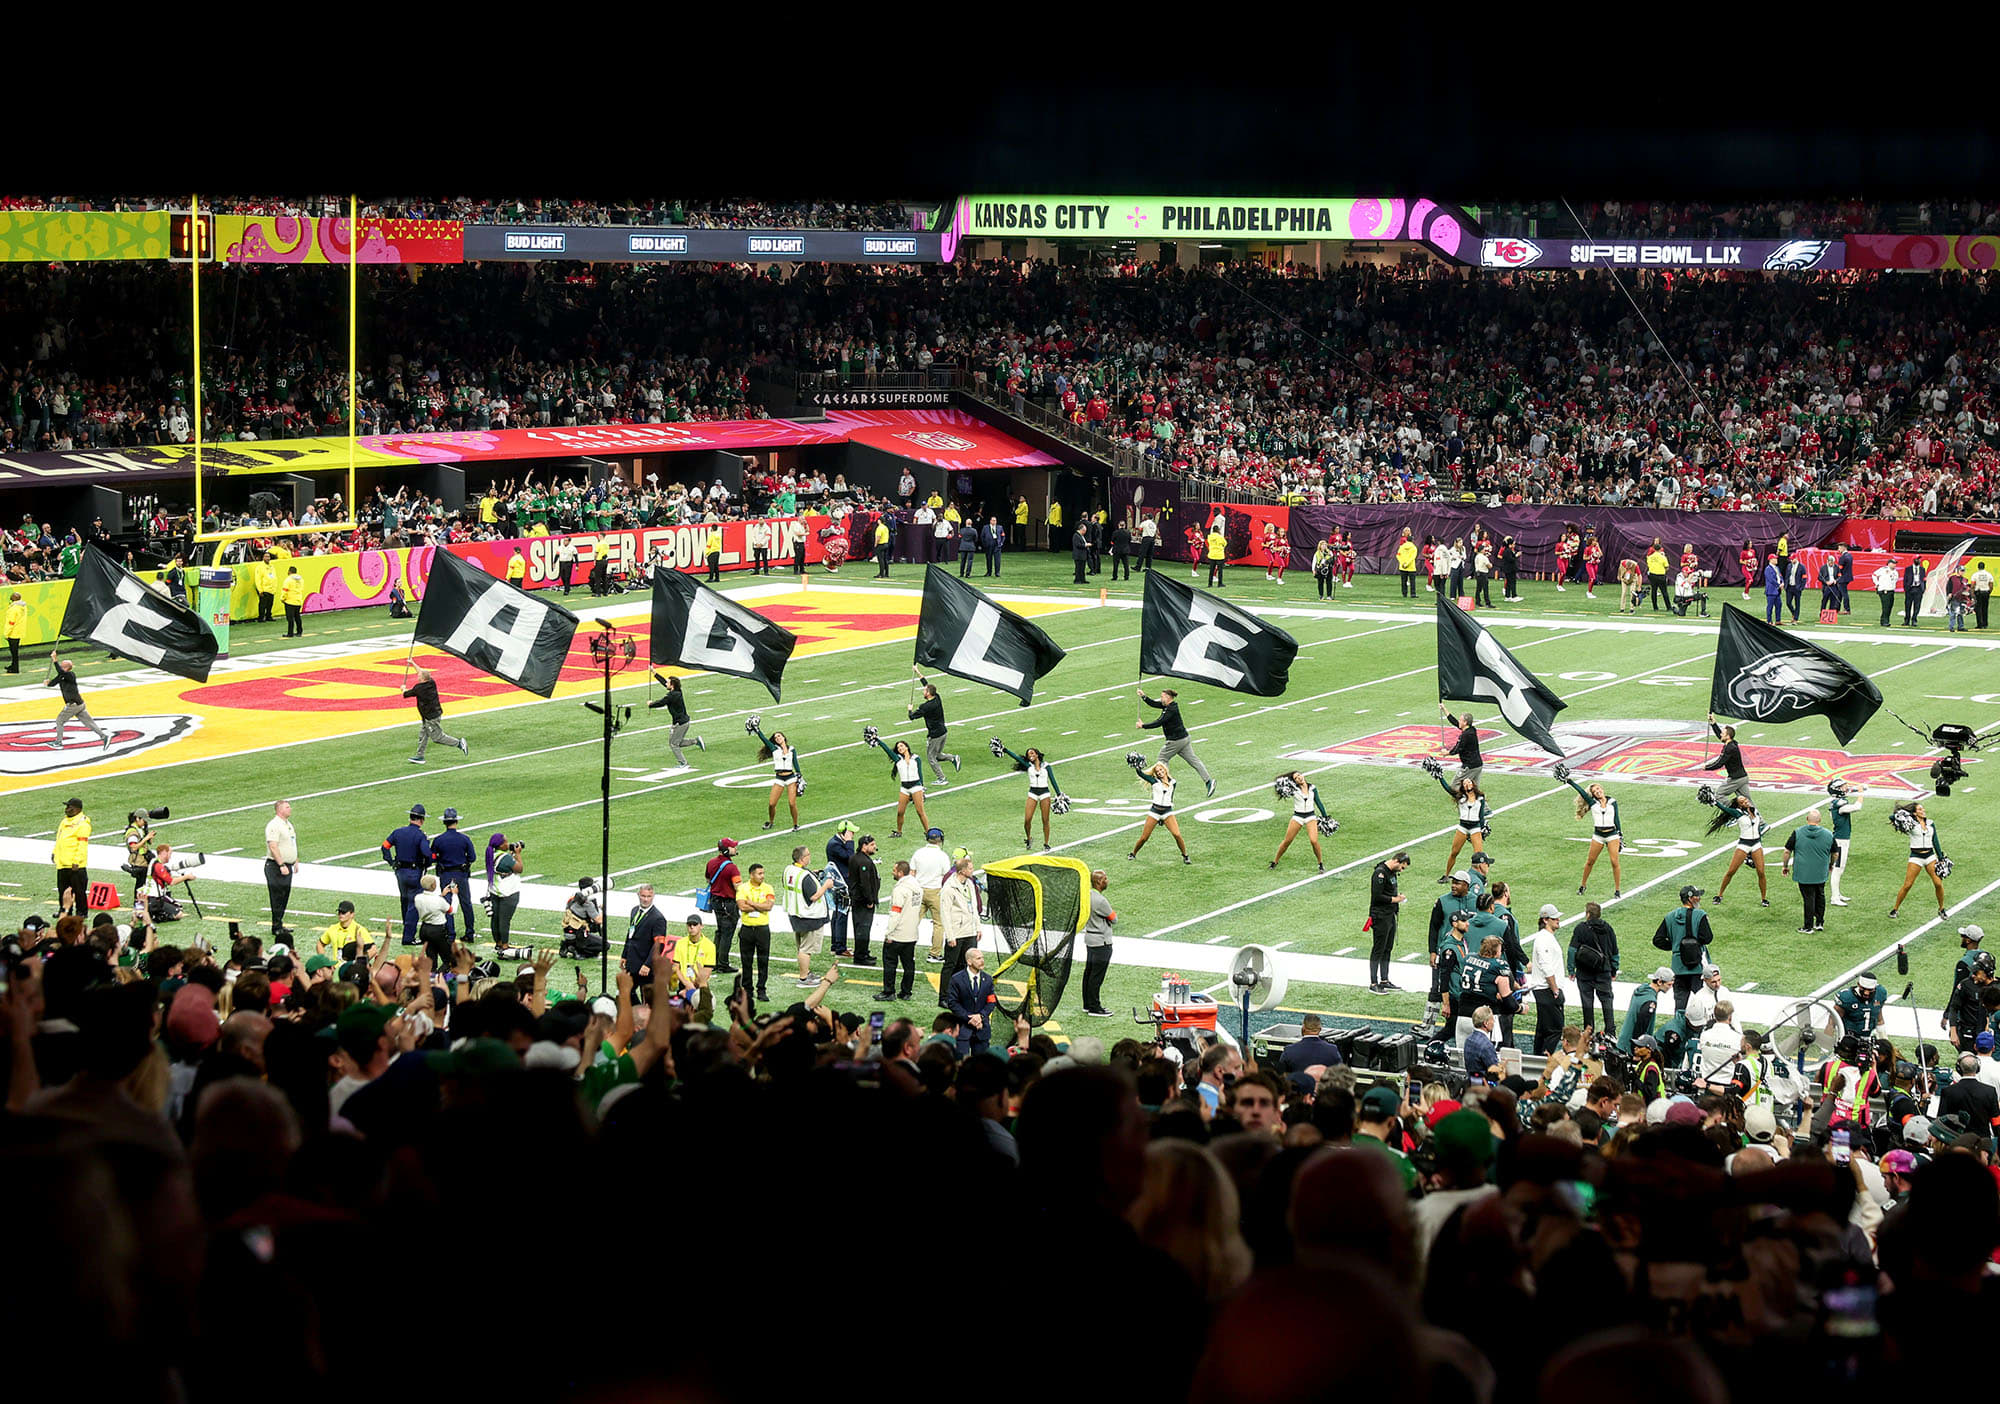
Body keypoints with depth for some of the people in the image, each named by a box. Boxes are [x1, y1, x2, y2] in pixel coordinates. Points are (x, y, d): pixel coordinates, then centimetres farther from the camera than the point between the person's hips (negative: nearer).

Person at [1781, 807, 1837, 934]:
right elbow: (1835, 854, 8)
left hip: (1803, 873, -2)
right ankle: (1820, 923, 26)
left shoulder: (1797, 833, -8)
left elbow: (1787, 851, -4)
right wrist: (1830, 865, 27)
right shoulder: (1828, 835, -3)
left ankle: (1808, 927, 7)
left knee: (1809, 899, 3)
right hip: (1821, 874, 2)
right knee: (1820, 896, 20)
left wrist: (1785, 866, 10)